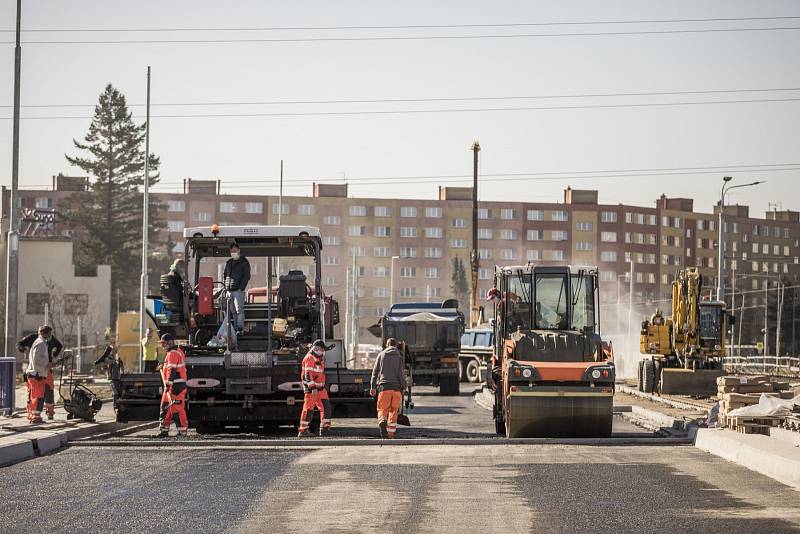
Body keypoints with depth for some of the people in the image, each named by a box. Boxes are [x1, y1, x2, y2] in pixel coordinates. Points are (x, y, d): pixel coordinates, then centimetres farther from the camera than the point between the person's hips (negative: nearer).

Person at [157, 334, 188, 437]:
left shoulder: (173, 354, -14)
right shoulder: (178, 352, 18)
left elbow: (172, 370, -21)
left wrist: (168, 384, -24)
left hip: (176, 385, -11)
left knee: (177, 408, -9)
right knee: (165, 407, 12)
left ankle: (182, 431, -7)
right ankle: (164, 430, 15)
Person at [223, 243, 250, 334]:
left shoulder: (244, 262, 1)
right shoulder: (229, 263, 19)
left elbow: (246, 276, -6)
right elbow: (224, 275, 25)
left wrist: (241, 288, -13)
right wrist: (225, 286, 11)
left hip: (238, 291, -6)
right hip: (229, 291, 6)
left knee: (239, 310, -11)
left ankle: (240, 329, -14)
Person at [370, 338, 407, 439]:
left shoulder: (381, 355, 9)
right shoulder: (399, 357, 6)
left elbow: (375, 372, 9)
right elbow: (401, 374, -1)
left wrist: (373, 386, 12)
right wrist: (403, 387, 3)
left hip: (384, 386, 0)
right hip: (396, 387, 0)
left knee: (382, 409, -1)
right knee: (394, 411, 8)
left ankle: (382, 421, -32)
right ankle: (391, 434, 7)